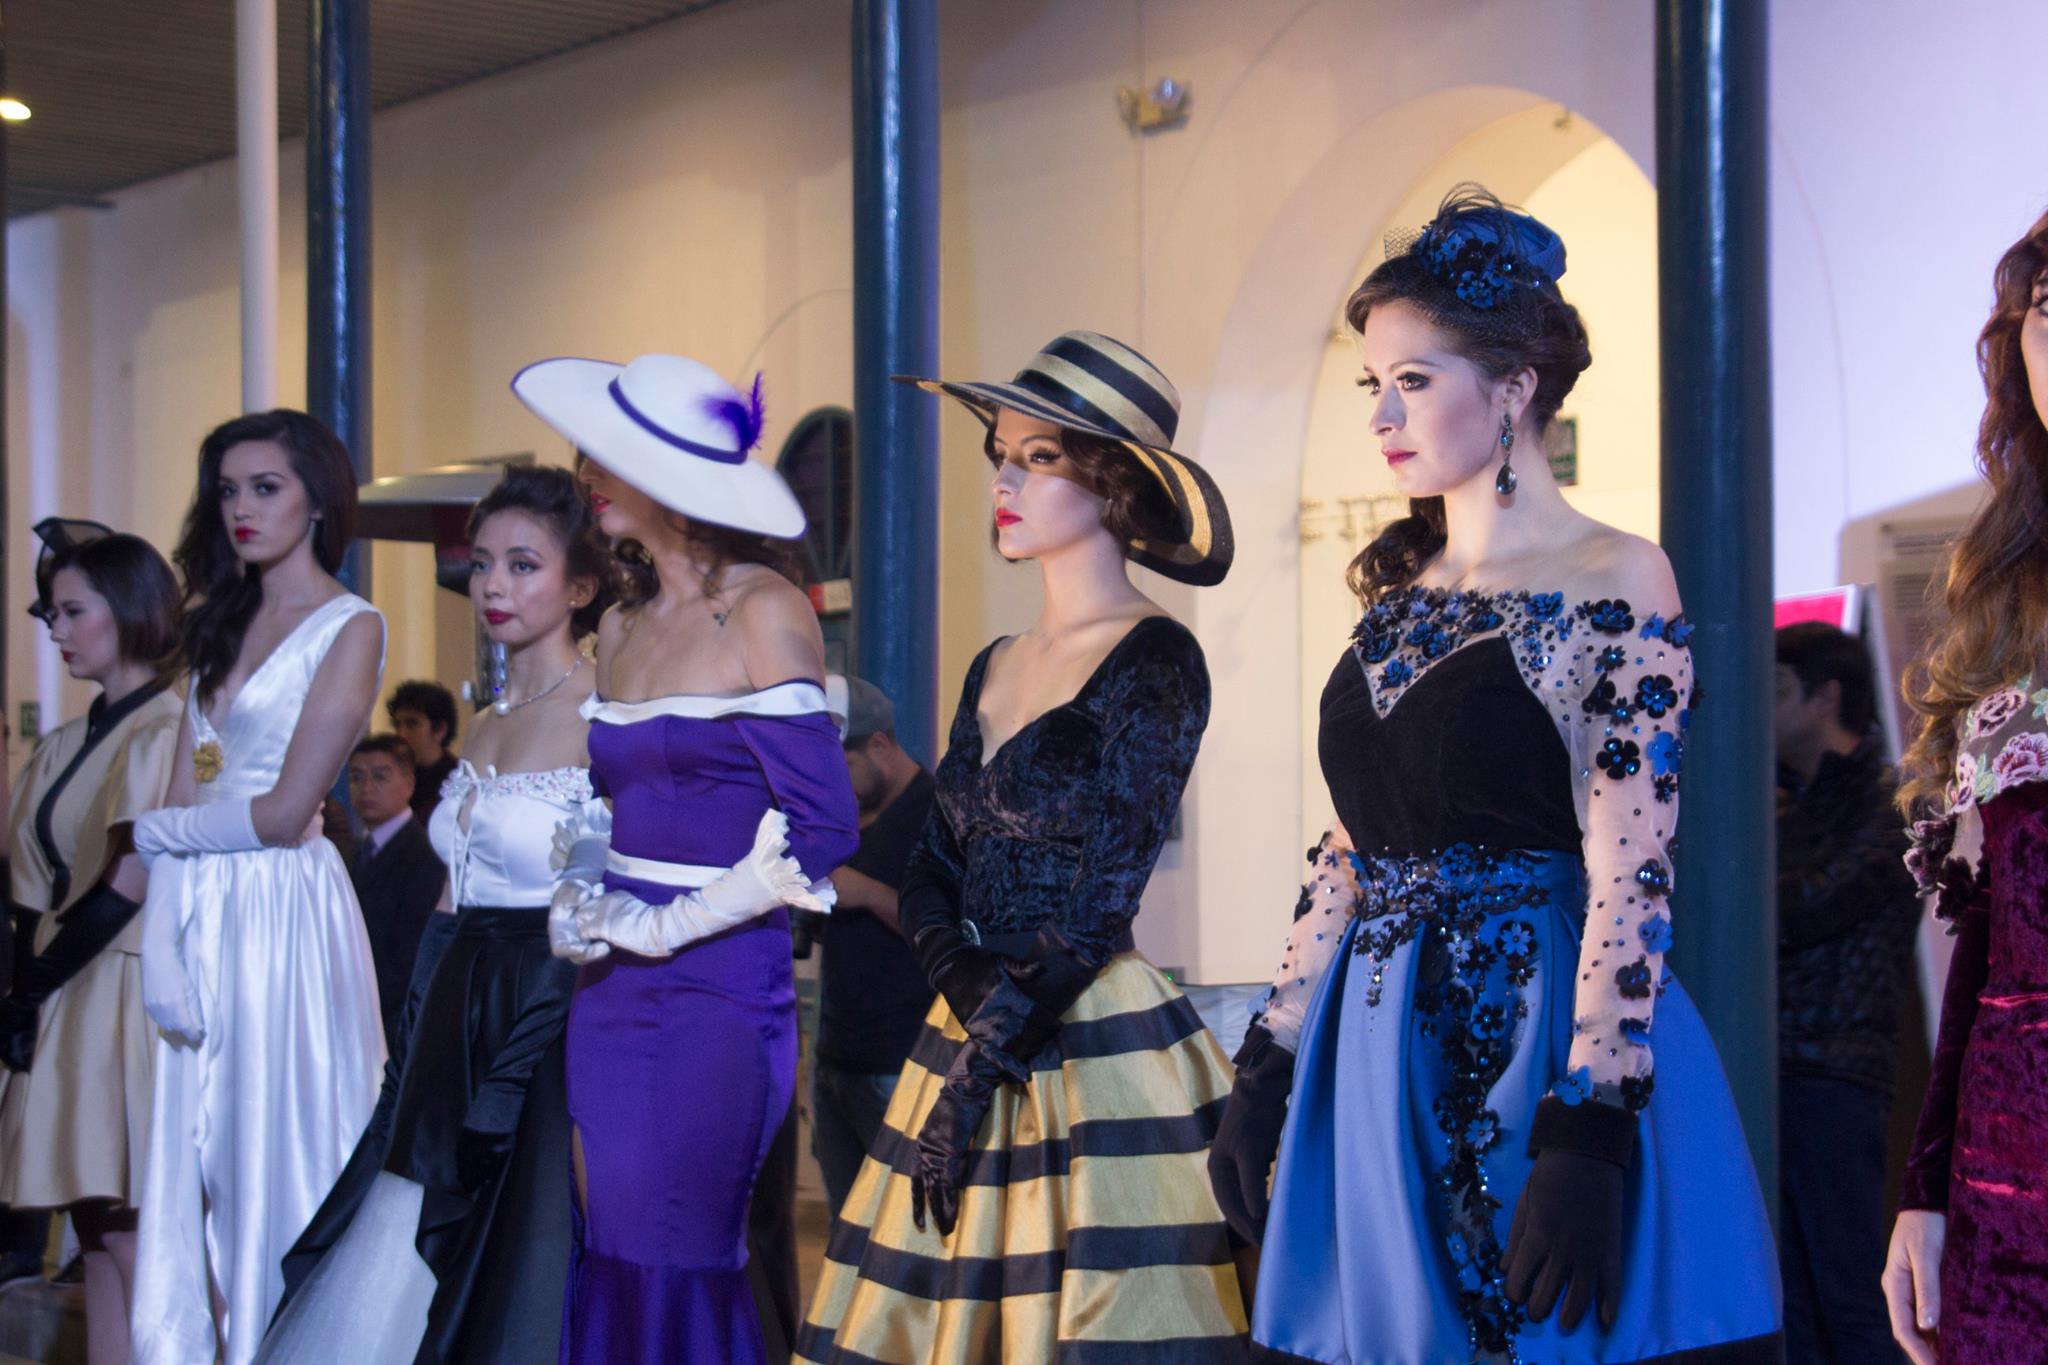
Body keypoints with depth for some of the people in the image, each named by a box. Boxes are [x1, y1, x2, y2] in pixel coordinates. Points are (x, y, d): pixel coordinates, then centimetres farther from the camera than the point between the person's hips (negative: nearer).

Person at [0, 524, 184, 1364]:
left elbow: (132, 880, -15)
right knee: (97, 1230, 7)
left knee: (133, 1236, -8)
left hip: (129, 994, -8)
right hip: (70, 994, 8)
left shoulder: (166, 727, -10)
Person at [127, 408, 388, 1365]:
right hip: (200, 920, 6)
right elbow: (183, 804, 6)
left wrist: (156, 834, 0)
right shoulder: (222, 625, 15)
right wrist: (163, 950, -5)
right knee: (196, 1166, 8)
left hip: (285, 915, -6)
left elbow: (282, 813, -13)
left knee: (279, 1159, 0)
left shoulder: (350, 628, -6)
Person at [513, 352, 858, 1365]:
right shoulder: (623, 628, 11)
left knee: (676, 1277, -3)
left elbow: (820, 829, -14)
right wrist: (581, 892, 3)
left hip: (718, 988, -7)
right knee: (609, 1267, 7)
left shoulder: (763, 611, -10)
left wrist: (664, 924, -12)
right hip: (611, 989, 7)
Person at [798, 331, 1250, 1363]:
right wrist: (962, 979, -9)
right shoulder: (994, 668, 15)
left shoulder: (1152, 658, -9)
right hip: (976, 1038, 7)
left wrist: (972, 1075, -15)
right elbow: (931, 874, 11)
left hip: (1099, 1059, -7)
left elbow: (1095, 907, -14)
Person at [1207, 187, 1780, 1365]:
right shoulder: (1398, 598, 13)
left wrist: (1589, 1127, -22)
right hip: (1380, 1054, 6)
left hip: (1537, 1041, -6)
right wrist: (1269, 1067, 11)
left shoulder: (1615, 583, -7)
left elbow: (1630, 877, -15)